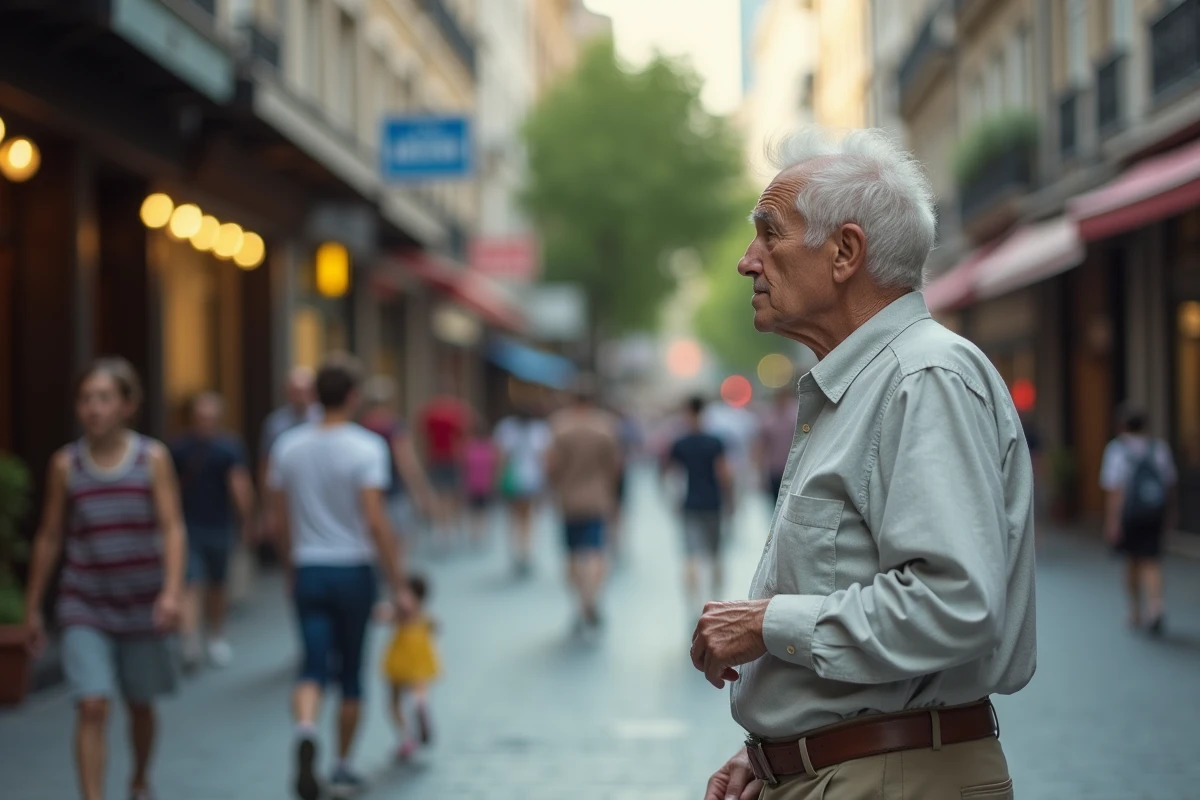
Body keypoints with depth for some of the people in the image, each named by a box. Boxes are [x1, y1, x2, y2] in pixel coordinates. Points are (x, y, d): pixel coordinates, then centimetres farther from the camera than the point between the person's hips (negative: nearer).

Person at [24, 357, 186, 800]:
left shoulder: (153, 458, -5)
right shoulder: (66, 464, -1)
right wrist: (32, 606, 10)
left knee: (140, 706, 15)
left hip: (141, 606, 0)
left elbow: (172, 529, -9)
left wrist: (172, 590, -22)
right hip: (85, 607, 0)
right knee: (92, 707, -14)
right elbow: (49, 538, 7)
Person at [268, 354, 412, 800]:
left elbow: (282, 521, 7)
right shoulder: (366, 448, -11)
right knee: (351, 672, 11)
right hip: (354, 569, -2)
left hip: (308, 571, 2)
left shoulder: (288, 446, 3)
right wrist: (398, 585, -11)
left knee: (314, 667, 1)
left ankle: (305, 730, -29)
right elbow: (376, 523, -16)